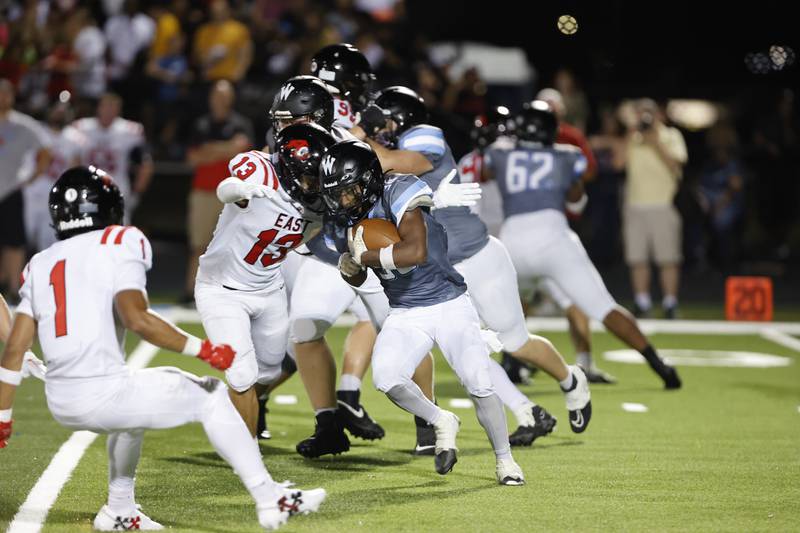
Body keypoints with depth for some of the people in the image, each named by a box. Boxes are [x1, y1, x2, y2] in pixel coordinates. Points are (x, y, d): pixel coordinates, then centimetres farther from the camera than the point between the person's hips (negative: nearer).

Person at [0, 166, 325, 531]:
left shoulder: (41, 265, 14)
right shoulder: (118, 244, -3)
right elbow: (136, 319, -19)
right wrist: (203, 350, -11)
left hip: (60, 404, 7)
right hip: (103, 393, -6)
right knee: (210, 397, 12)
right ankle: (270, 500, 9)